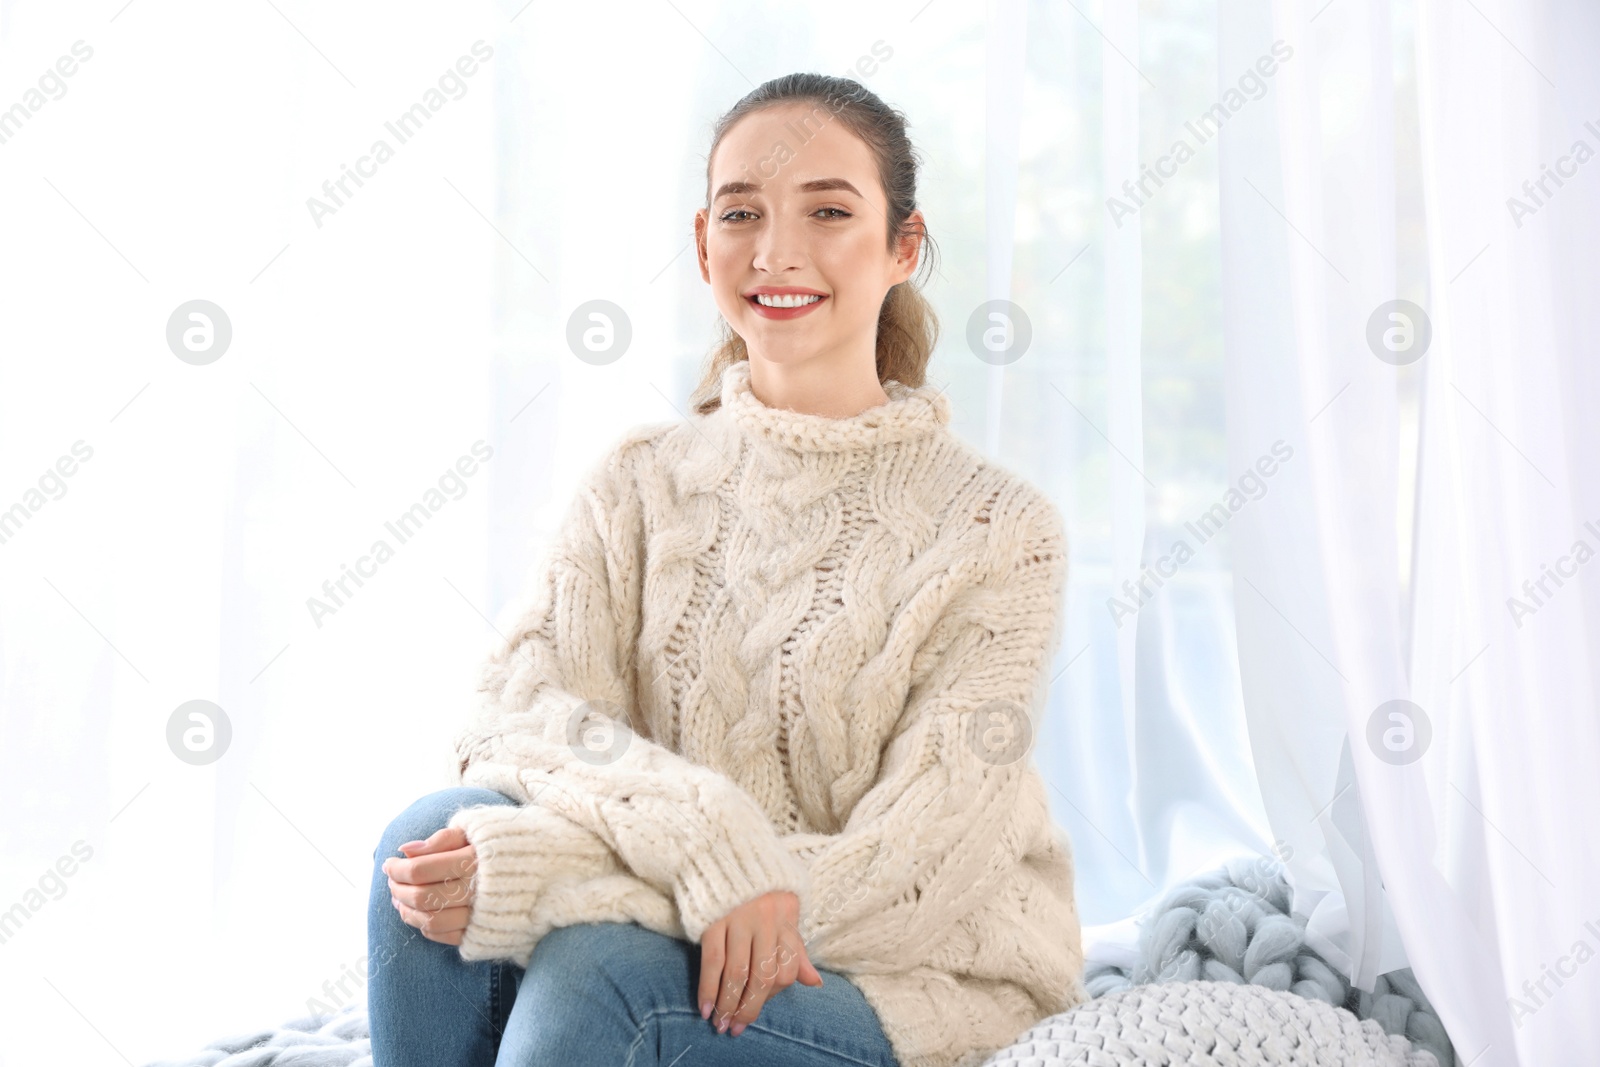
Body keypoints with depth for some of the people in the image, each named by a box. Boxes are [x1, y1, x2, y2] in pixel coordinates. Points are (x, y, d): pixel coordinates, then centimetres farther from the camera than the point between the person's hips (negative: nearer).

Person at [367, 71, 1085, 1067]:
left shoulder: (999, 528, -9)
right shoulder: (641, 481, 5)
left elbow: (909, 878, -17)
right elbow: (528, 706, -8)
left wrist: (531, 876, -25)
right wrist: (699, 837, -31)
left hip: (920, 983, -3)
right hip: (677, 927, 4)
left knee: (597, 965, -32)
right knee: (439, 835, -24)